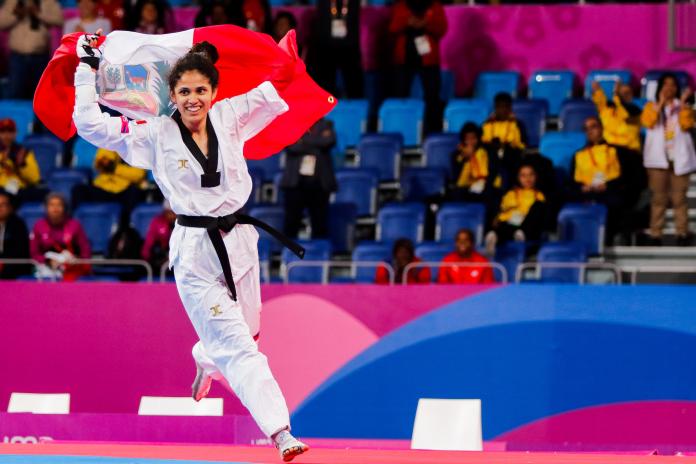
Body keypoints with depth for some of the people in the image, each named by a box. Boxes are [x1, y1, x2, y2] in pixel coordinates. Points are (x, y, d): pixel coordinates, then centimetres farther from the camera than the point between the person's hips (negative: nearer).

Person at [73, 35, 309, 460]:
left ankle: (205, 362, 59)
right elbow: (90, 125, -8)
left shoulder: (229, 118, 1)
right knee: (237, 347, -10)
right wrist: (88, 70, -6)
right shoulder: (155, 136, -7)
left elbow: (277, 93, -1)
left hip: (238, 241, 5)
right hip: (195, 251, -5)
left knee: (245, 330, 24)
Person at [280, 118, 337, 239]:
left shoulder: (325, 125, 11)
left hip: (319, 183, 1)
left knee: (320, 225, -1)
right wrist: (317, 146, -8)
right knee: (291, 224, -1)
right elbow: (292, 146, -10)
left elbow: (330, 141, -9)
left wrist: (304, 140, -6)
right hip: (295, 182, -1)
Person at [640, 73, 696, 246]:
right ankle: (655, 234, -2)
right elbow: (648, 122, -10)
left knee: (679, 197, -4)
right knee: (659, 197, -3)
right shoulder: (651, 106, 11)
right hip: (658, 158, 0)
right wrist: (661, 103, -11)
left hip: (679, 158, 0)